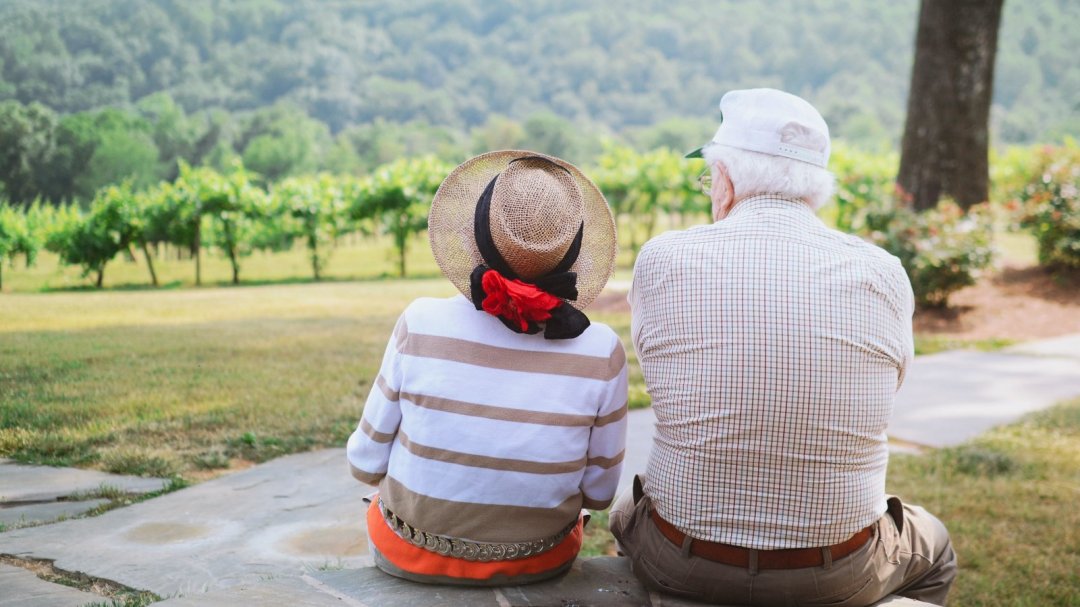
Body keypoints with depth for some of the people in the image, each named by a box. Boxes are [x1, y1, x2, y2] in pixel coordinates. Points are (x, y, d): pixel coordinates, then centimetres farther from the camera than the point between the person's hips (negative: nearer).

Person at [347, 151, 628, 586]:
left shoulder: (421, 325, -22)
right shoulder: (601, 352, -20)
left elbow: (367, 463, -10)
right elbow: (599, 492, -7)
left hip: (411, 555, 0)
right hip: (538, 563, 1)